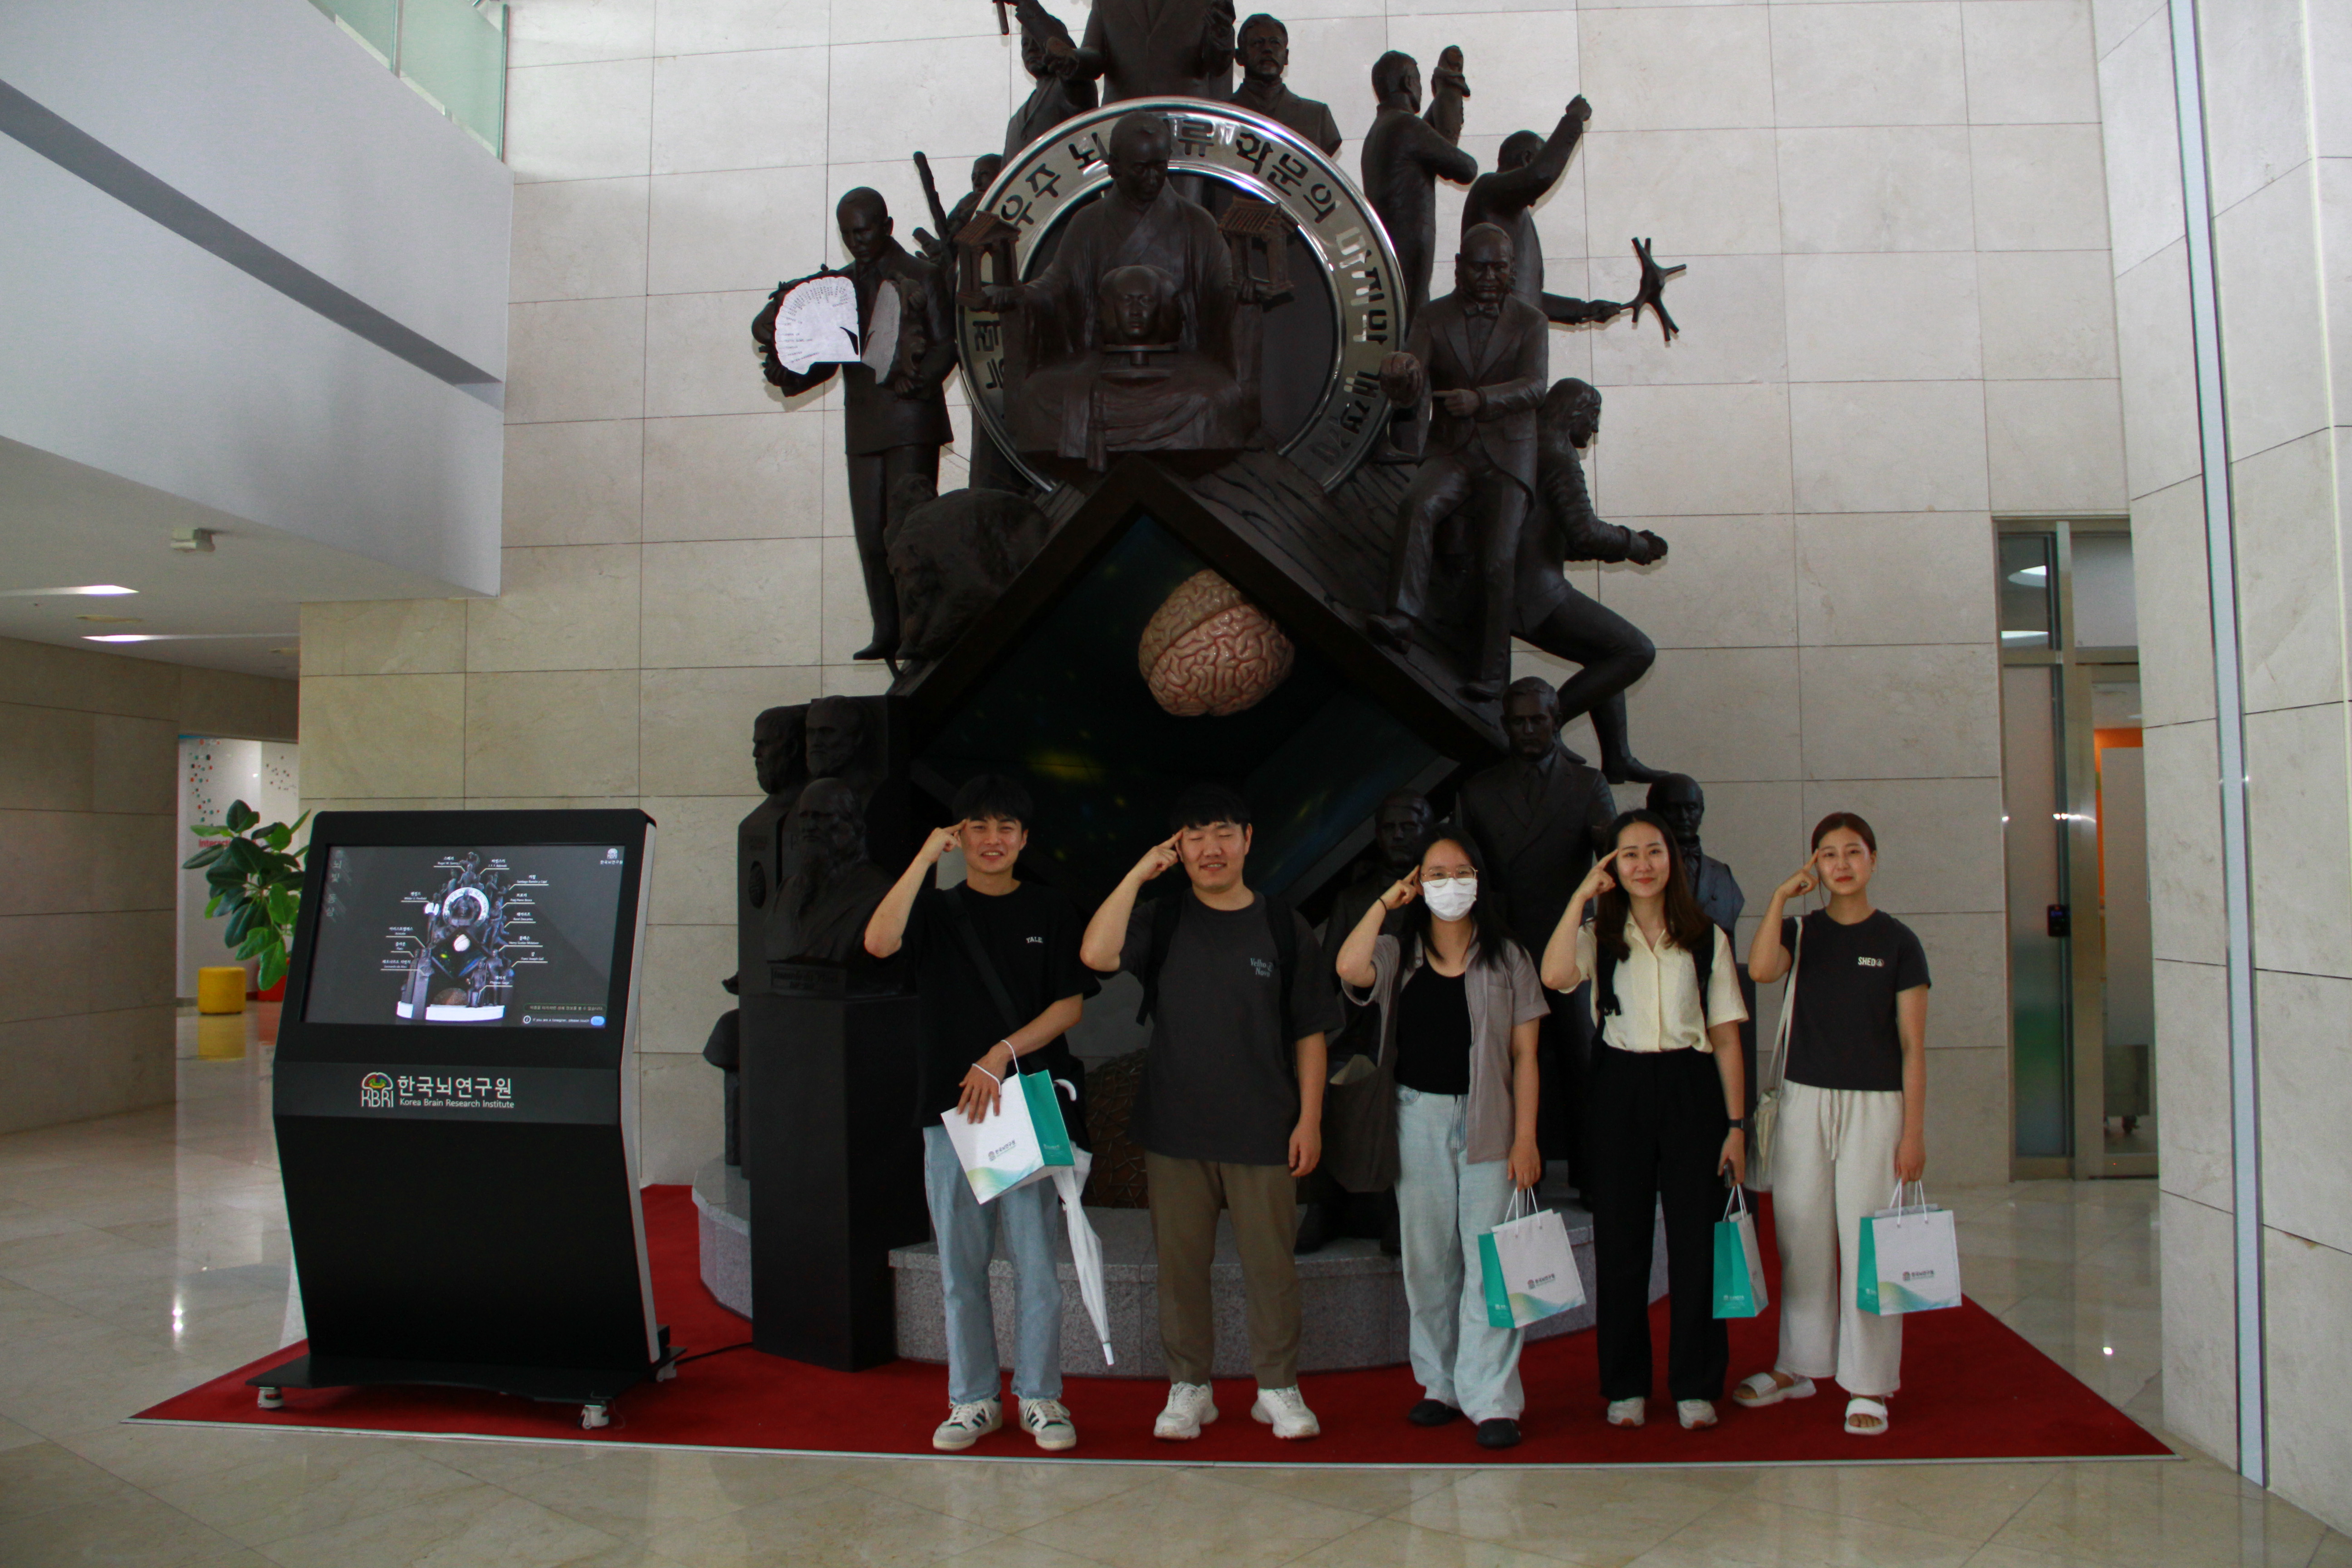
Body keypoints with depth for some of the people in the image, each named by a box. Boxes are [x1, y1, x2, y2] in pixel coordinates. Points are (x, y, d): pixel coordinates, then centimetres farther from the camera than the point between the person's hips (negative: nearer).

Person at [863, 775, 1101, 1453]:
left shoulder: (1050, 910, 7)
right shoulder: (937, 908, 8)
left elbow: (1069, 1007, 1)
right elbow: (879, 942, -13)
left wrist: (1003, 1055, -11)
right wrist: (926, 857, -11)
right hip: (950, 1104, 1)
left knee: (1036, 1259, 0)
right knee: (960, 1264, 7)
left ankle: (1039, 1397, 14)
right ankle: (973, 1399, 19)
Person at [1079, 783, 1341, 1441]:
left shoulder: (1283, 927, 2)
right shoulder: (1163, 923, 4)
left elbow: (1309, 1034, 4)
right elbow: (1096, 954, -16)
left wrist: (1310, 1119, -1)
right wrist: (1139, 873, -11)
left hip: (1263, 1133, -1)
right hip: (1175, 1132, 1)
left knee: (1271, 1264, 3)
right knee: (1181, 1263, 8)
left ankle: (1278, 1388, 21)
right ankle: (1189, 1387, 23)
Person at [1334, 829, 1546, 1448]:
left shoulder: (1507, 958, 4)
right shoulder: (1398, 955, 6)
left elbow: (1524, 1055, 2)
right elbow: (1348, 968, -18)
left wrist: (1525, 1137, -5)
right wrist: (1386, 902, -7)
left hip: (1486, 1119, -2)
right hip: (1418, 1118, 2)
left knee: (1489, 1259, -4)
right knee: (1426, 1257, 8)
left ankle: (1492, 1399, 3)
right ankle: (1440, 1384, 21)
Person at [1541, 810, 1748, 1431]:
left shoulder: (1707, 939, 6)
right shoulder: (1600, 936, 5)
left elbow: (1726, 1037, 5)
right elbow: (1554, 976, -18)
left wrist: (1736, 1123, 0)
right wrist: (1581, 896, -12)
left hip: (1691, 1088, 0)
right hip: (1618, 1091, 0)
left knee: (1695, 1237, 2)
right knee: (1620, 1239, 5)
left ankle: (1695, 1385, 16)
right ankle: (1625, 1386, 17)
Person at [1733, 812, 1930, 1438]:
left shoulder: (1897, 942, 0)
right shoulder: (1801, 932, 6)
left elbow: (1912, 1044, -2)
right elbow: (1761, 968, -17)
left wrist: (1914, 1130, -6)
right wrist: (1781, 895, -13)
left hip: (1873, 1104, -3)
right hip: (1804, 1100, 3)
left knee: (1867, 1242, -1)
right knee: (1802, 1238, 10)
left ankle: (1867, 1385, 11)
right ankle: (1798, 1366, 24)